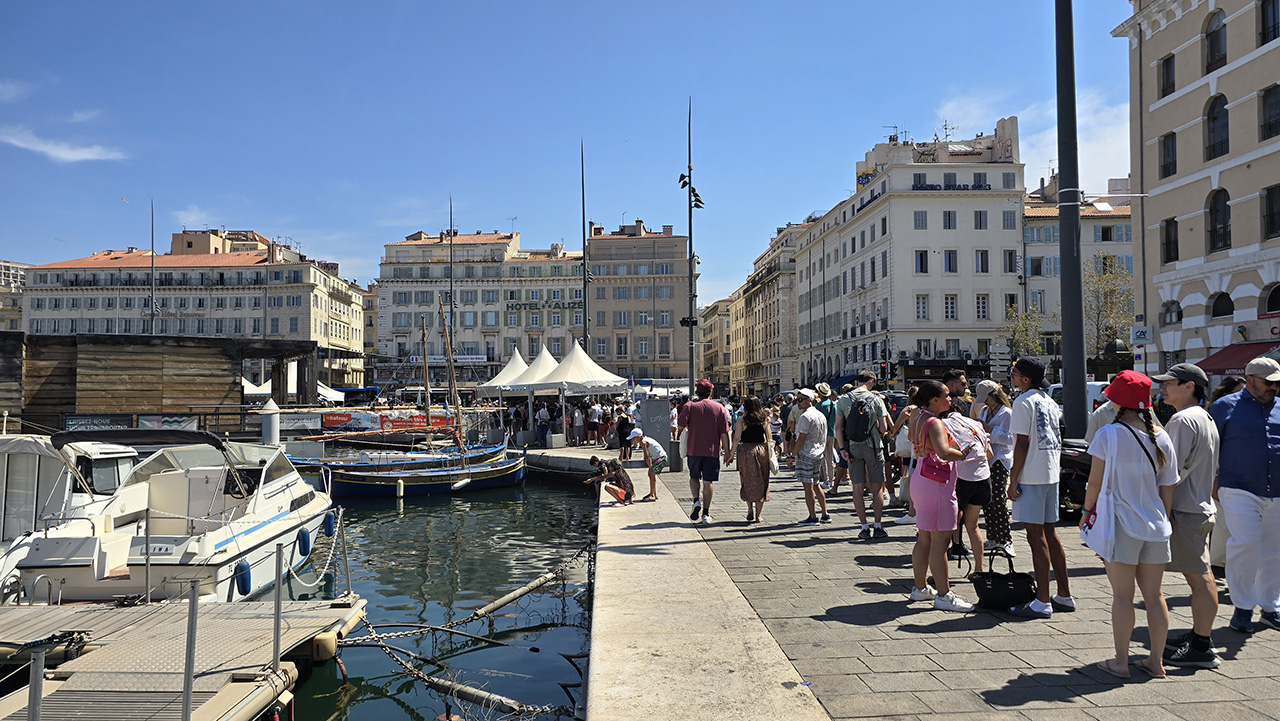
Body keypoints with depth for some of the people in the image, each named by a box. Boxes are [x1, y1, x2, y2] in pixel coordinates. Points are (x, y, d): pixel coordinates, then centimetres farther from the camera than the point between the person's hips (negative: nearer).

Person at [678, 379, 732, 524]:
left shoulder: (689, 406, -2)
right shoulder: (719, 408, 2)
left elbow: (681, 426, -11)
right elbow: (724, 433, 0)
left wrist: (684, 430, 12)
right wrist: (727, 452, 4)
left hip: (694, 449, 0)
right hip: (712, 451, 0)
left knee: (694, 477, 18)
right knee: (708, 481, 6)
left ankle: (696, 500, -4)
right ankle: (706, 514, 6)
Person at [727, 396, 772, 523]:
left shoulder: (742, 421, -5)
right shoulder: (764, 420, 5)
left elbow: (737, 438, -12)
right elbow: (768, 438, 5)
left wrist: (732, 454, -6)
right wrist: (769, 454, 12)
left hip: (746, 451, -2)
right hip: (762, 450, 3)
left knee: (747, 481, 12)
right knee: (760, 482, 8)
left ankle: (750, 508, -1)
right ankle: (758, 515, 11)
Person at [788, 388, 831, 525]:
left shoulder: (805, 416, -15)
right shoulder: (821, 415, 12)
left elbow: (801, 439, -18)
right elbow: (823, 438, 18)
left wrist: (793, 456, -14)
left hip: (805, 454, -9)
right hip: (818, 454, 9)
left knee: (808, 487, -4)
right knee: (816, 485, 16)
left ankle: (813, 517, -1)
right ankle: (825, 515, 19)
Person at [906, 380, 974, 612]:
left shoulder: (917, 416, 11)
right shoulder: (934, 423, -17)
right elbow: (944, 452, -31)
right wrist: (963, 453, -13)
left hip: (920, 478, 10)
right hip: (937, 483, -10)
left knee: (924, 539, 16)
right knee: (940, 540, -6)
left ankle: (920, 587, 25)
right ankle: (943, 595, -2)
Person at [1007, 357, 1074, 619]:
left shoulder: (1024, 402, -12)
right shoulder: (1050, 402, 13)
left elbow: (1022, 443, -16)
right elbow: (1056, 440, 16)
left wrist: (1013, 480, -13)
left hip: (1031, 476, -9)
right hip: (1051, 473, 9)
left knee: (1036, 536, -5)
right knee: (1049, 535, 15)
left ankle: (1042, 602, -2)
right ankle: (1064, 596, 21)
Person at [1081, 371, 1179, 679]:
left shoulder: (1108, 434, -11)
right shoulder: (1161, 437, 3)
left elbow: (1096, 481, -8)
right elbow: (1167, 487, 8)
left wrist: (1087, 512, 7)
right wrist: (1163, 519, 19)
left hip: (1121, 524, -4)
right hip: (1155, 525, 5)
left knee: (1122, 595, 2)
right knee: (1154, 596, 13)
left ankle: (1120, 662, 9)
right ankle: (1156, 661, 21)